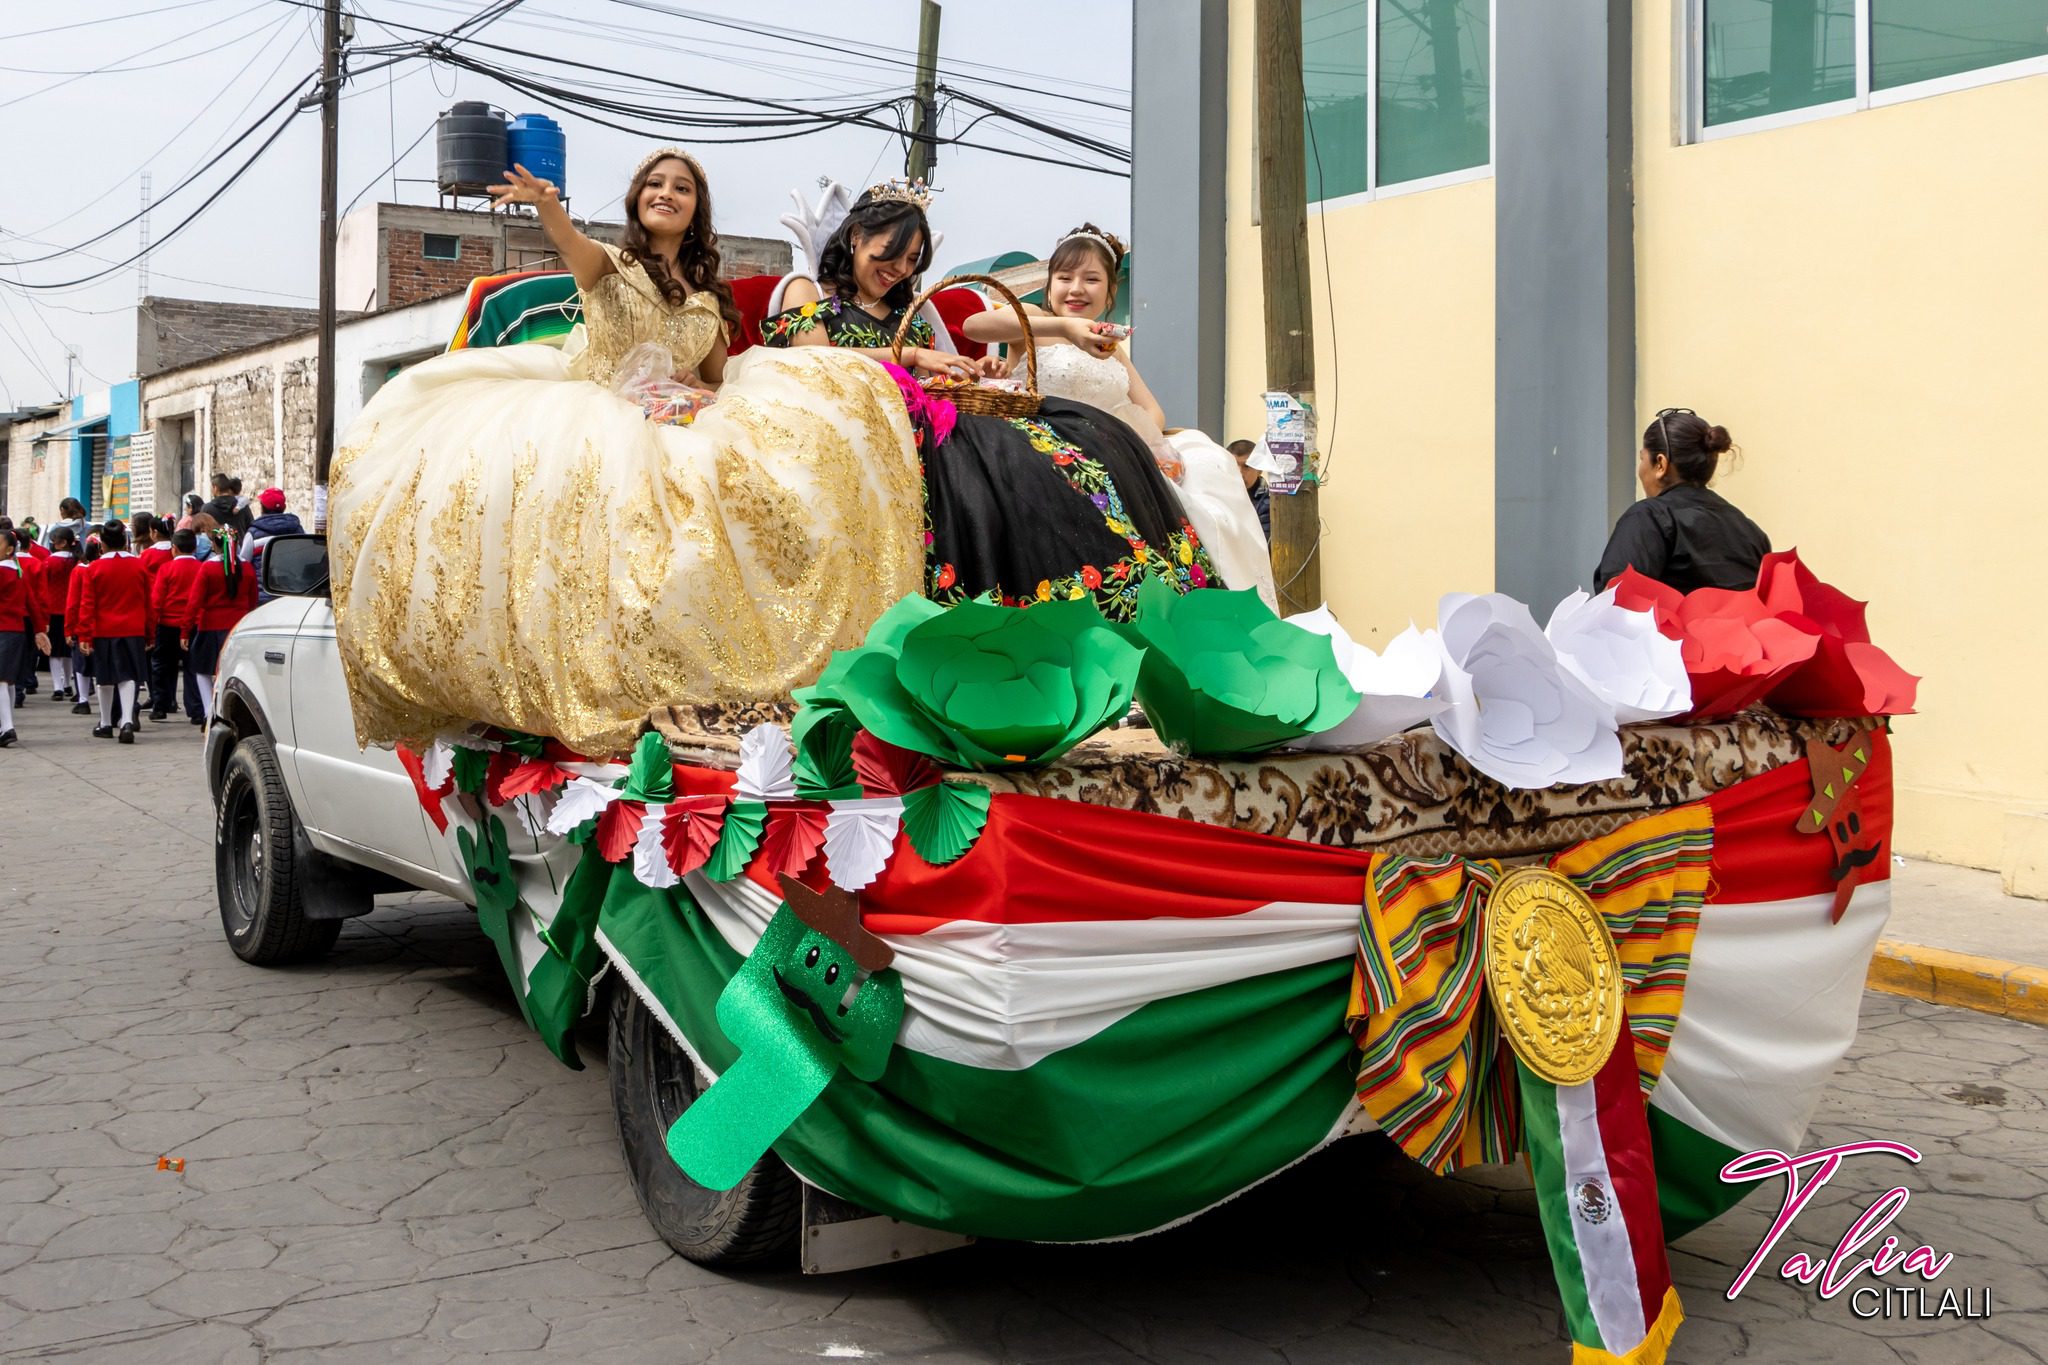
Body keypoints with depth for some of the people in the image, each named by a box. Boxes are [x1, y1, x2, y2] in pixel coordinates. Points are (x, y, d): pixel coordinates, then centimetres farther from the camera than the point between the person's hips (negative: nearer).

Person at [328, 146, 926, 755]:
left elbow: (721, 378, 24)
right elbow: (573, 246, -17)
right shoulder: (609, 262, 7)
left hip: (672, 433, 3)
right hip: (590, 420, -3)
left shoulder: (707, 294, 19)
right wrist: (549, 207, -40)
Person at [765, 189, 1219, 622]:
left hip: (925, 420, 6)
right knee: (1005, 461, -36)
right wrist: (911, 356, -8)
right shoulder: (808, 293, 15)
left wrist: (968, 374, 1)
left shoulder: (908, 313, 30)